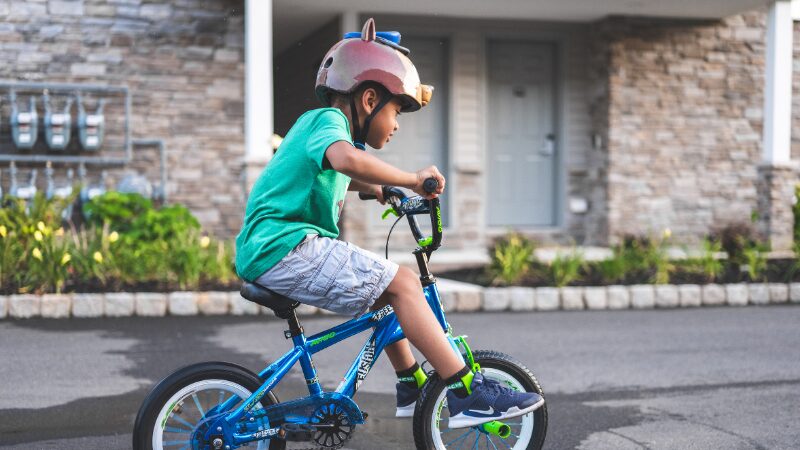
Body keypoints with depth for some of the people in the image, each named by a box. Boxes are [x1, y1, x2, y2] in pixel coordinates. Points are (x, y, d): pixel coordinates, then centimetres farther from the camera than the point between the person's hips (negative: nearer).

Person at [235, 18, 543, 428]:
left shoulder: (316, 123, 23)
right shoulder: (328, 120, -8)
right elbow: (346, 158, -34)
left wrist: (376, 189, 36)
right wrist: (411, 178, -24)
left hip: (265, 251, 11)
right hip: (286, 246, -11)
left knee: (384, 289, 19)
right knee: (402, 284, -15)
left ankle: (412, 388, 28)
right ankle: (468, 394, -16)